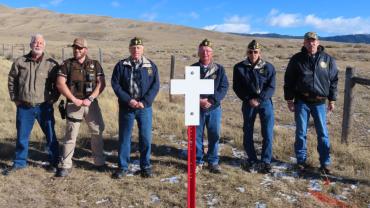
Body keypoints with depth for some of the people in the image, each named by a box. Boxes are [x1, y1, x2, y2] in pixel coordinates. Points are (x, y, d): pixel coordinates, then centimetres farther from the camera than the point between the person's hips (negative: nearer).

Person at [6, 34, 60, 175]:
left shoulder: (51, 64, -3)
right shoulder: (20, 62, 3)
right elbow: (11, 80, 13)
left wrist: (53, 99, -3)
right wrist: (15, 98, 8)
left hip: (44, 107, -2)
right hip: (24, 107, 2)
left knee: (50, 135, 5)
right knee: (22, 136, 12)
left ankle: (54, 162, 19)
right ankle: (20, 162, 28)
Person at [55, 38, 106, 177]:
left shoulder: (95, 65, 6)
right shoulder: (67, 64, 3)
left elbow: (101, 84, -2)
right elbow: (60, 84, -4)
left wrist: (90, 99, -12)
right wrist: (74, 99, -11)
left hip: (91, 104, 2)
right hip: (73, 104, -1)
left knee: (97, 132, 5)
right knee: (70, 135, 0)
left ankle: (99, 162, 19)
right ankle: (66, 165, 9)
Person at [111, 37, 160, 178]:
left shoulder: (151, 66, 4)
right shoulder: (121, 65, 3)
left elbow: (155, 86, -1)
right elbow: (115, 84, -2)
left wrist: (144, 102, -12)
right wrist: (128, 100, -13)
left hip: (145, 108, 0)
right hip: (126, 107, 0)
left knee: (146, 138, 3)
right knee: (124, 138, 7)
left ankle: (146, 166, 19)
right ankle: (123, 167, 19)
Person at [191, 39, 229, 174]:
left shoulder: (219, 69, 4)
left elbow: (224, 87, -4)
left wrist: (211, 100, -17)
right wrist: (198, 101, -16)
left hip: (214, 108, 1)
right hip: (196, 108, 0)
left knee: (214, 135, 6)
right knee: (196, 136, 5)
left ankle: (213, 162, 21)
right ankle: (198, 162, 20)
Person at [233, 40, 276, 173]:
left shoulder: (268, 67, 0)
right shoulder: (239, 67, 0)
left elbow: (271, 88, -5)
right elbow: (236, 87, 1)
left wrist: (259, 99, -17)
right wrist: (248, 99, -10)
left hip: (265, 102, -1)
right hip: (248, 103, 1)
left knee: (268, 133, -4)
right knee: (248, 133, 8)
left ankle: (265, 162, 9)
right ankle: (252, 160, 24)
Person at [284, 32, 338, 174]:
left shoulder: (328, 59, 3)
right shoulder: (297, 59, -1)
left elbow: (333, 81, 9)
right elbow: (288, 81, 1)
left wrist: (332, 100, 6)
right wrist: (289, 100, -2)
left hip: (320, 102, 1)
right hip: (301, 102, -1)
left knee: (323, 133, 5)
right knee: (301, 133, 6)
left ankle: (325, 162, 17)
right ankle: (301, 160, 19)